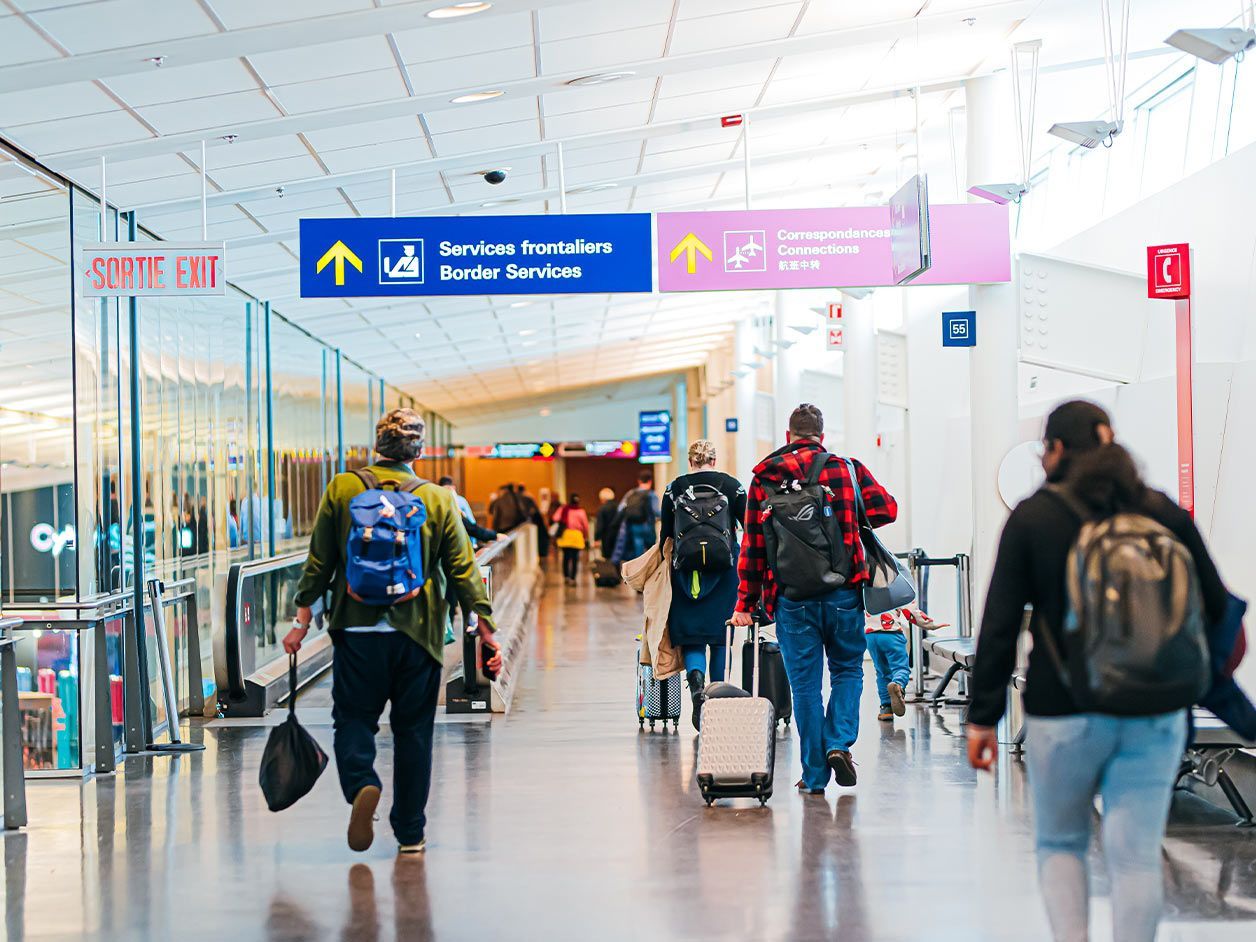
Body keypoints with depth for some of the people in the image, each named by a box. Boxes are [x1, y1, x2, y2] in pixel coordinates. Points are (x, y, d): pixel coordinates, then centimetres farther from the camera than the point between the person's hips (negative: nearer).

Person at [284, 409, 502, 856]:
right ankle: (410, 831, 15)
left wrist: (302, 621, 8)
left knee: (353, 718, 11)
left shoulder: (341, 490, -2)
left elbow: (319, 562, 0)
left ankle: (361, 785, -18)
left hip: (357, 630, -1)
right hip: (418, 635, 1)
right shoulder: (439, 500, -1)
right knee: (413, 729, 10)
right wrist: (487, 630, 5)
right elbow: (463, 570, 0)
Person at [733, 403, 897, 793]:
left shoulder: (763, 480, 2)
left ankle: (814, 774, 9)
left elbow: (752, 545, 1)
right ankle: (839, 743, -1)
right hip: (842, 594, 0)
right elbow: (887, 508, -2)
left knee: (805, 684, 6)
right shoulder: (846, 470, 1)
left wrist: (745, 603, 5)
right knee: (847, 670, 18)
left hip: (792, 600, 0)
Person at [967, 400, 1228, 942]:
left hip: (1065, 714, -2)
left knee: (1059, 843, 16)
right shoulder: (1164, 512, 5)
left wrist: (983, 717, -2)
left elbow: (999, 624, -5)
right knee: (1136, 855, 5)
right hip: (1155, 715, 2)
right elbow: (1217, 609, 9)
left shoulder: (1033, 516, -3)